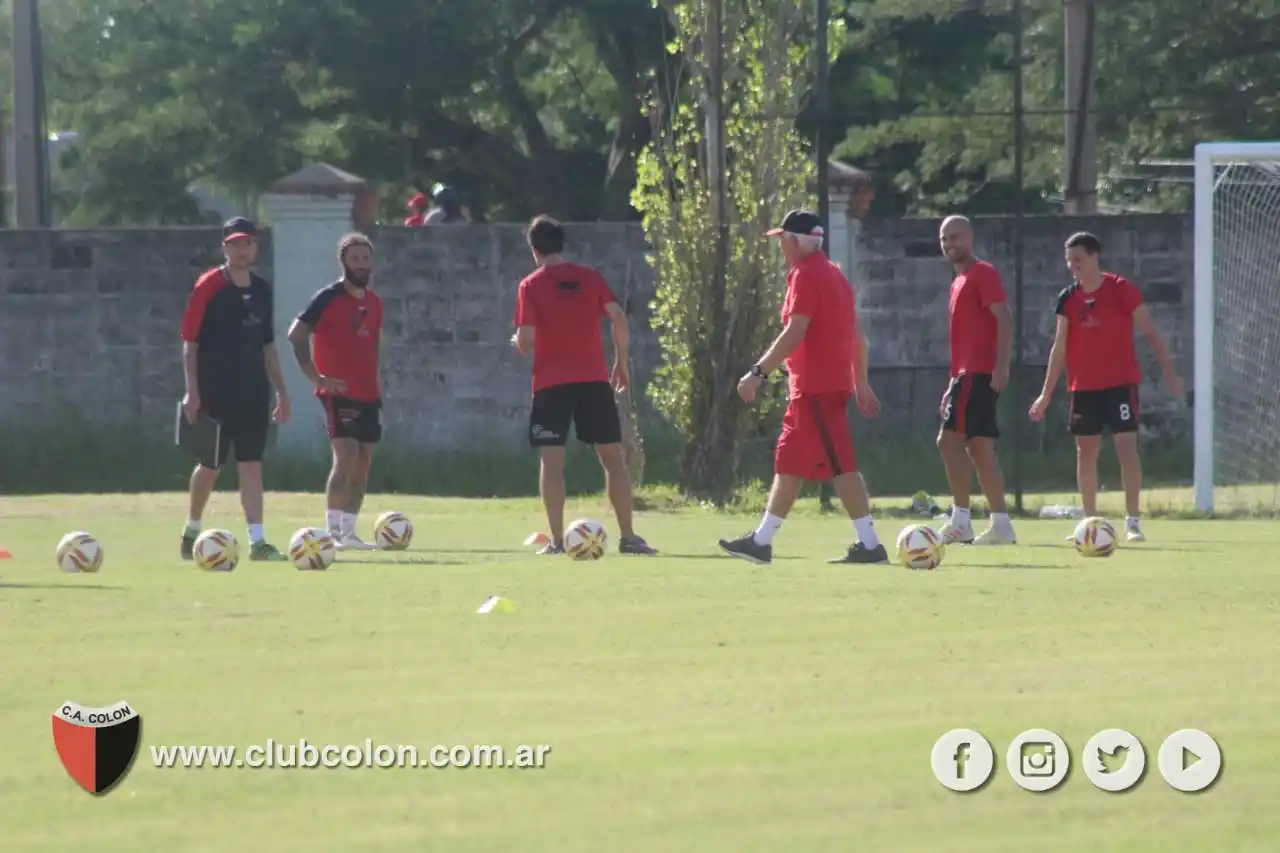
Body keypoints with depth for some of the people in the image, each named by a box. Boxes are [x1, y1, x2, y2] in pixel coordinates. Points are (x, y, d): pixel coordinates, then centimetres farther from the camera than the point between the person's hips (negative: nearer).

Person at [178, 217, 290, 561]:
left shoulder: (262, 291, 10)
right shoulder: (208, 287, -7)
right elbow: (189, 342, -9)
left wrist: (280, 391, 16)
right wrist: (192, 392, -15)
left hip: (253, 393, 4)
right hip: (215, 393, -4)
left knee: (251, 466, -2)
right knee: (210, 465, 5)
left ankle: (257, 541, -7)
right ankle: (191, 530, 25)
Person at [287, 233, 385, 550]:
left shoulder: (374, 303, 13)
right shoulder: (328, 298, -8)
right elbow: (296, 335, -13)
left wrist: (376, 376, 14)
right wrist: (317, 377, -16)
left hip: (369, 394, 7)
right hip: (339, 393, -7)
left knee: (362, 466, 6)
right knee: (346, 458, -17)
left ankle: (348, 531, 12)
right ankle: (332, 530, -16)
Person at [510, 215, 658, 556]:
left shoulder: (531, 286, -1)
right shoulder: (590, 277, 6)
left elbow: (526, 341, -8)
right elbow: (619, 319, -2)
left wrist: (518, 344, 15)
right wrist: (621, 363, 9)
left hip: (551, 383, -2)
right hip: (594, 380, 2)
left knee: (552, 461, -1)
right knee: (612, 457, 9)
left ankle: (557, 540, -8)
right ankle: (627, 537, 6)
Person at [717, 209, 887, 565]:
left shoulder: (806, 276, -12)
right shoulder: (834, 275, 16)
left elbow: (795, 333, -21)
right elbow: (857, 335, 18)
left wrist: (759, 372, -21)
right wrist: (861, 383, 22)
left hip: (816, 388, -10)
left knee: (840, 465, -9)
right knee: (788, 463, 13)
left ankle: (869, 544, -9)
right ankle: (762, 541, 16)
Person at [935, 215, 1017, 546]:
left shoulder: (983, 274, -7)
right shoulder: (959, 281, 21)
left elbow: (1003, 318, -17)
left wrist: (1001, 366, -26)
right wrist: (955, 384, 24)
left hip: (980, 373, -10)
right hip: (967, 373, 10)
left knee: (950, 439, -15)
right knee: (979, 447, 8)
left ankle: (960, 520, -17)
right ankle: (1000, 524, 8)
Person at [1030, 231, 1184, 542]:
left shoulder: (1119, 289, -6)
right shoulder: (1068, 299, 6)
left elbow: (1150, 331, -3)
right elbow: (1059, 349, 11)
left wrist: (1168, 370, -9)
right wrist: (1046, 394, 9)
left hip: (1120, 383, -4)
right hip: (1083, 386, 4)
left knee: (1127, 447, -9)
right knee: (1086, 451, 5)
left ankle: (1132, 520, -4)